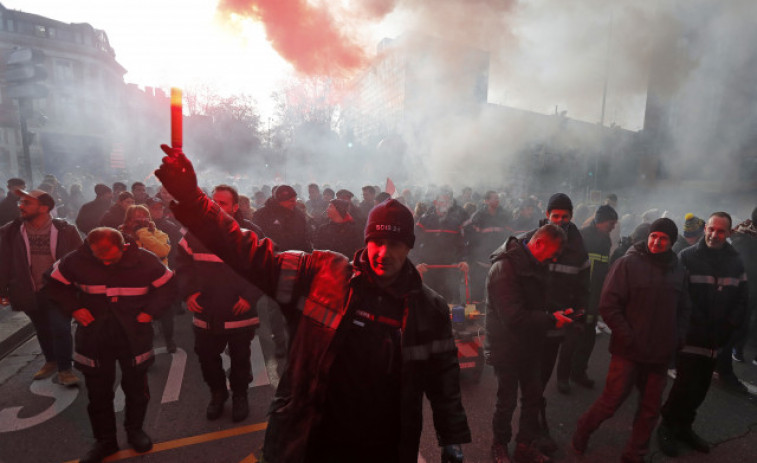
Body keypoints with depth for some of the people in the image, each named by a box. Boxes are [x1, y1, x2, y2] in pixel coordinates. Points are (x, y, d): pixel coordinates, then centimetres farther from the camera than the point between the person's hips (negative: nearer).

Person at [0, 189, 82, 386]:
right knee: (42, 330, 19)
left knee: (60, 329, -5)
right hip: (30, 293, 3)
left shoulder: (65, 230, -11)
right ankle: (51, 362, 41)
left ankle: (64, 369, 14)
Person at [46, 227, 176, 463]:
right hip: (93, 336, 1)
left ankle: (135, 430, 38)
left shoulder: (145, 260, -14)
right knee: (98, 391, 13)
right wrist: (74, 308, -8)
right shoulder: (76, 260, -11)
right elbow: (56, 284, 6)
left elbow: (167, 286, -3)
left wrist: (150, 311, -13)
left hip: (134, 336, -1)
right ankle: (105, 440, 34)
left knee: (136, 387, 13)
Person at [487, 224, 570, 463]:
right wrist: (552, 319, -21)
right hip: (507, 347, -8)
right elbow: (514, 317, -30)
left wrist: (557, 313, -1)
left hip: (530, 345, 8)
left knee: (533, 397, 18)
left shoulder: (534, 264, 3)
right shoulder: (505, 268, -26)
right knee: (507, 401, 10)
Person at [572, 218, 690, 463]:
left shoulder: (678, 270, 7)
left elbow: (683, 309, 16)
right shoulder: (628, 263, -8)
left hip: (661, 354, 5)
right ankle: (582, 431, 28)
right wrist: (629, 338, -14)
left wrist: (677, 338, 3)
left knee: (650, 409, 13)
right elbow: (608, 305, -12)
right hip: (629, 351, -5)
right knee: (611, 401, 2)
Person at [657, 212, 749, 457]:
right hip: (690, 336, -5)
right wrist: (695, 326, -15)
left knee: (700, 389, 15)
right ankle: (668, 427, 17)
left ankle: (684, 426, 33)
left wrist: (729, 327, -3)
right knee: (686, 386, -3)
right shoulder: (687, 257, -8)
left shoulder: (735, 262, 7)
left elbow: (741, 299, 9)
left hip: (716, 340, 5)